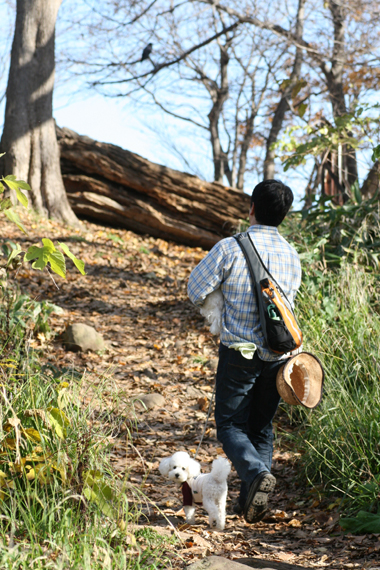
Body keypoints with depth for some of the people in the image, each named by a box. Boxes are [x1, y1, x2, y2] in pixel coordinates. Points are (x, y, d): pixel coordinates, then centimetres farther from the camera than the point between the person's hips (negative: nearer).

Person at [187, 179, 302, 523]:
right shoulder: (292, 255, 5)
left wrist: (220, 301, 14)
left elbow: (197, 291, -7)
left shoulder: (230, 248, -12)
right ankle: (250, 502, 17)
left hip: (240, 351, -4)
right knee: (261, 426, 17)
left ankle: (257, 473, -18)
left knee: (231, 425, 8)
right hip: (279, 353, 5)